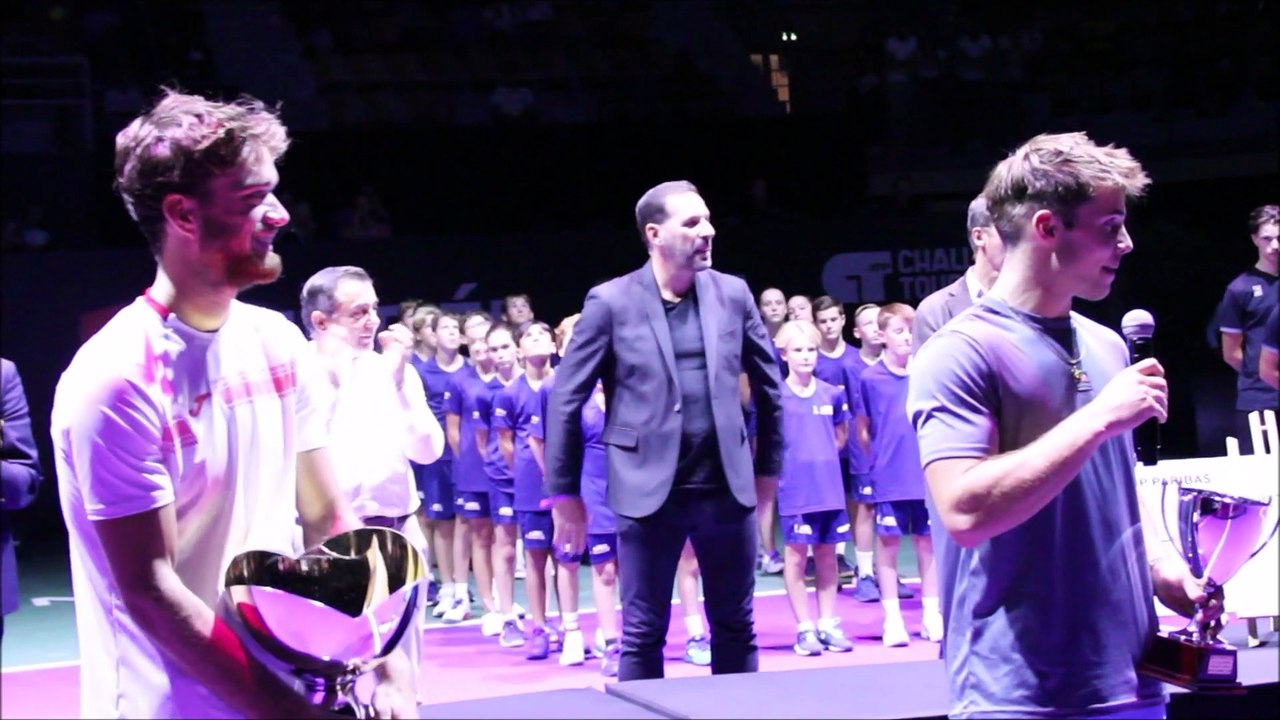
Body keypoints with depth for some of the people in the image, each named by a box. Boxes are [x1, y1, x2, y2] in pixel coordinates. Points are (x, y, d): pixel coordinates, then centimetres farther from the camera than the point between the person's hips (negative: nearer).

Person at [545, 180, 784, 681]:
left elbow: (769, 385, 14)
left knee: (736, 628, 11)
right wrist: (564, 492, -2)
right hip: (649, 490, -3)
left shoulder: (732, 294, 4)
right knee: (643, 635, 5)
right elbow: (566, 400, -2)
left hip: (727, 488, 3)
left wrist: (769, 468, 14)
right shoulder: (611, 301, -5)